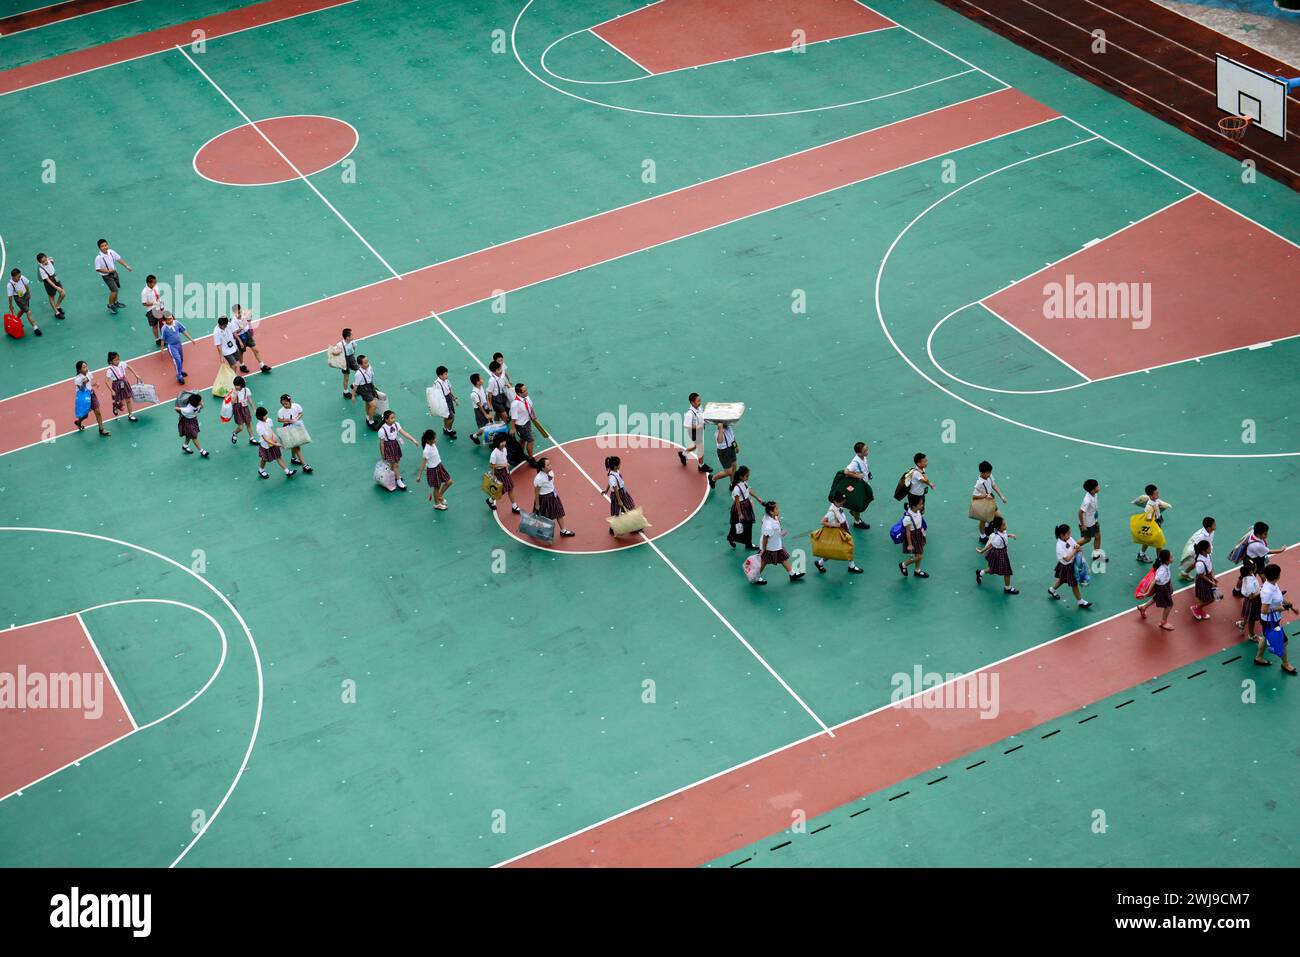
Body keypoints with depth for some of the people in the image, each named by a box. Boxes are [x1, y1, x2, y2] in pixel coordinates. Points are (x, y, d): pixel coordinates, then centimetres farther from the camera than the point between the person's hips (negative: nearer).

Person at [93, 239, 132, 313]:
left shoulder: (111, 252, -10)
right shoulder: (99, 258, -26)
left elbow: (119, 259, 0)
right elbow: (98, 269, -23)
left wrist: (127, 266, -4)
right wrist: (108, 271, -27)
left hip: (114, 273, 6)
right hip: (106, 276, -6)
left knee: (116, 289, 20)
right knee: (114, 290, -11)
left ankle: (115, 303, 44)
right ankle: (110, 305, 10)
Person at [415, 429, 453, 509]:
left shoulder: (433, 444, -7)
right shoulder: (426, 451, -30)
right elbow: (423, 463, -27)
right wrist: (419, 475, -24)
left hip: (439, 466, 8)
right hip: (433, 470, -8)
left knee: (449, 482, 15)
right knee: (437, 487, 12)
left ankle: (439, 497, 36)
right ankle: (437, 504, 36)